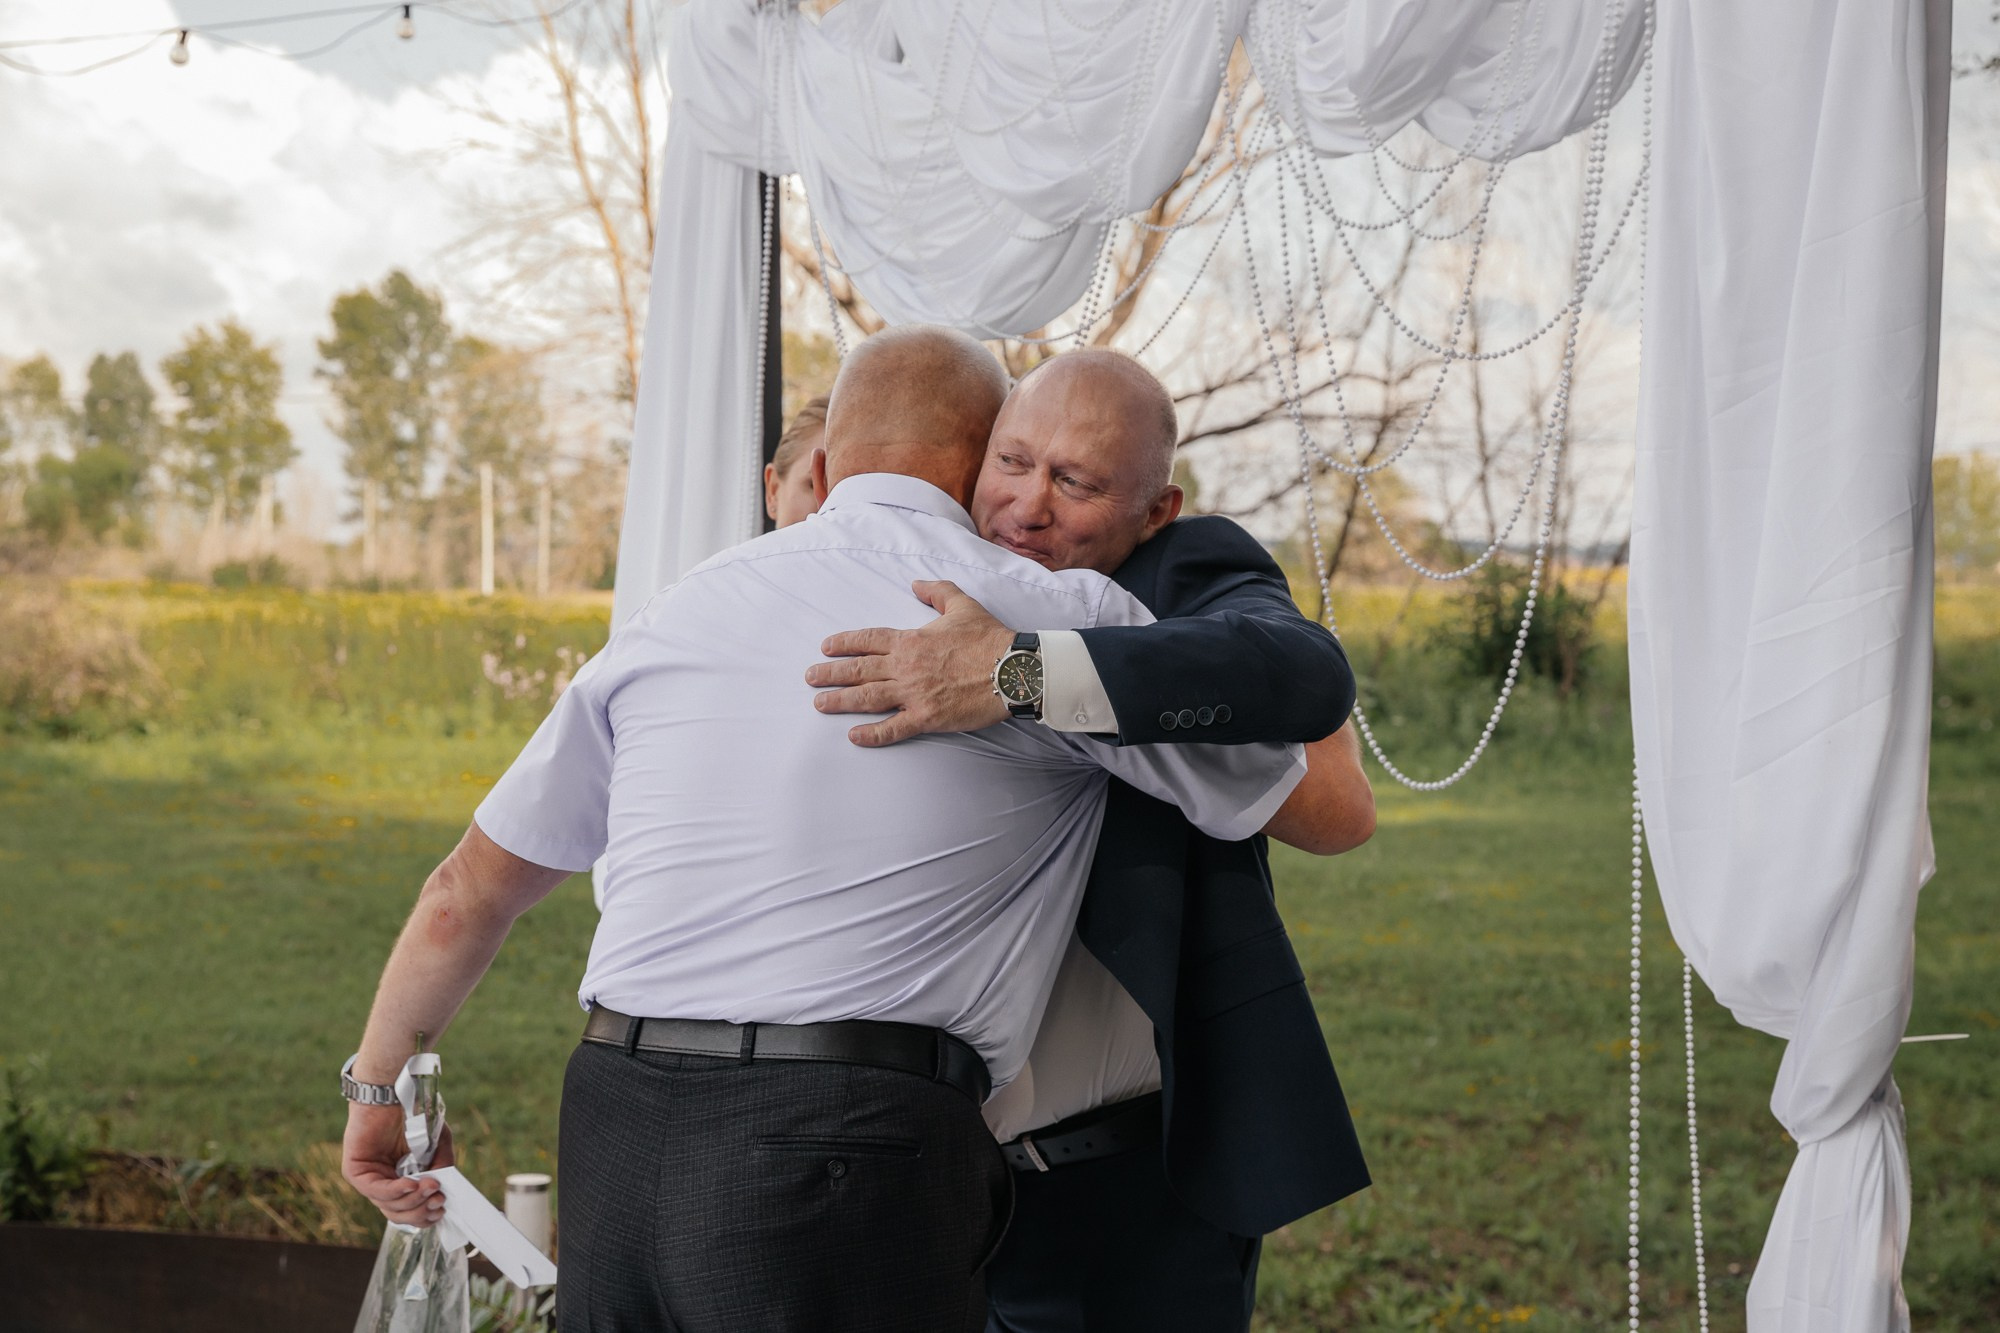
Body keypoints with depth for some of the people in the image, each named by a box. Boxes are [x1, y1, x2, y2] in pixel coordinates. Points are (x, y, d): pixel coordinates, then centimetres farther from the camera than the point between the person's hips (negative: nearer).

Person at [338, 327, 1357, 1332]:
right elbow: (1324, 806, 14)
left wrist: (379, 1076, 40)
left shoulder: (678, 615, 18)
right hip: (849, 1159, -5)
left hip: (612, 1138, 5)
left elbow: (469, 892, 24)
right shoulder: (1054, 616, 3)